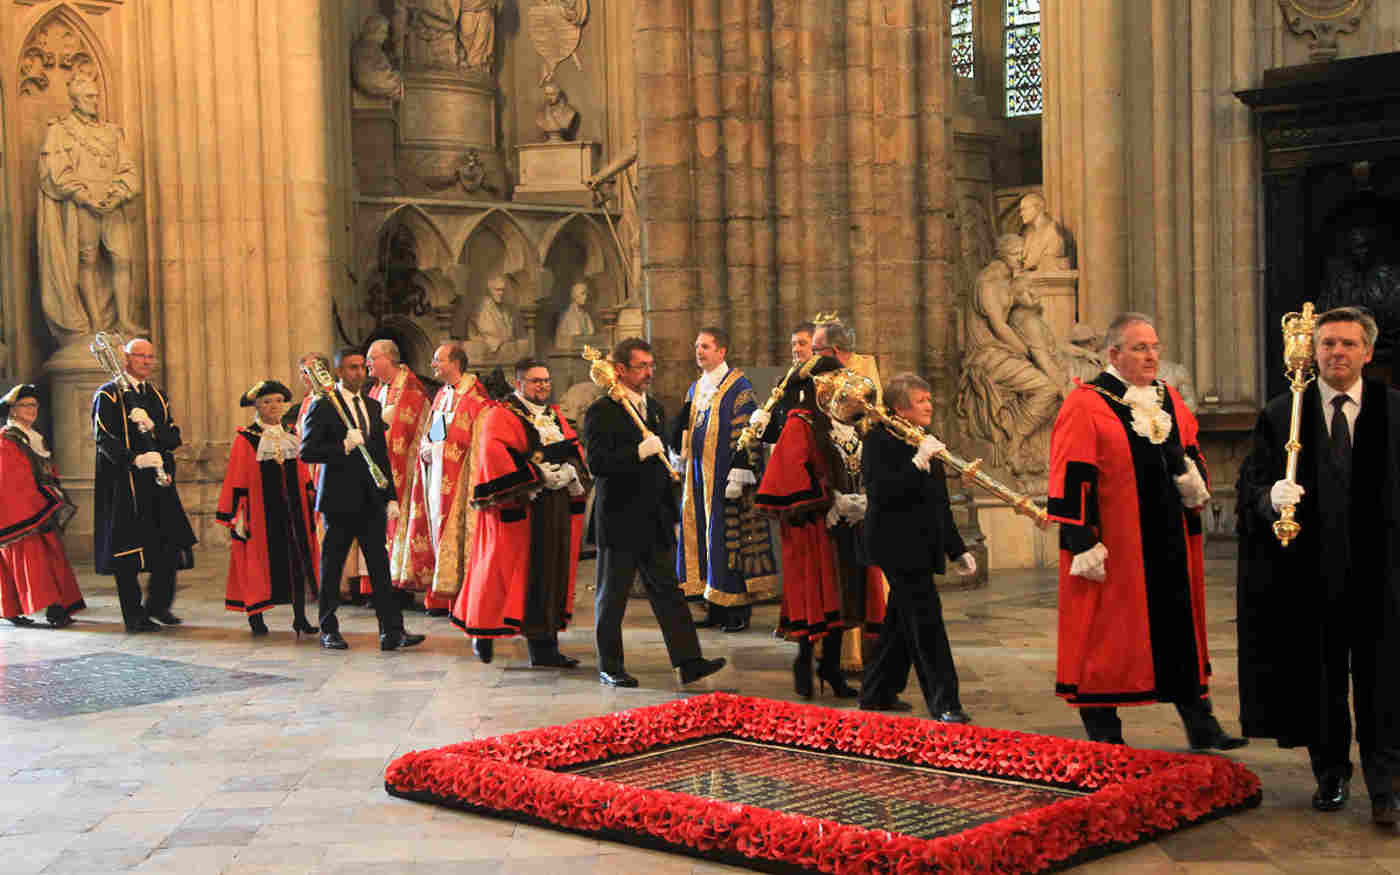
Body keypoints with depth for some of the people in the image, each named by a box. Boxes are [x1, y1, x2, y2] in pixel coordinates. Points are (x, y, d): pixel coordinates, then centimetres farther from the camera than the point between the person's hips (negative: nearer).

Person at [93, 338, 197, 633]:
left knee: (171, 546, 0)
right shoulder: (108, 395, 0)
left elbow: (174, 438, 9)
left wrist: (151, 426, -11)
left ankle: (158, 603, 16)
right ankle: (134, 615, 4)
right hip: (124, 483, -6)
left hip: (158, 481, 6)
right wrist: (135, 459, -27)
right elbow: (104, 439, -12)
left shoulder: (158, 396, 19)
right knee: (127, 551, -3)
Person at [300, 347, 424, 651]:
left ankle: (392, 631, -2)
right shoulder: (323, 406, -4)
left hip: (371, 498, 5)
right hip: (340, 498, -5)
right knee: (332, 566, 5)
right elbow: (307, 452, -11)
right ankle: (329, 630, 16)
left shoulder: (373, 406, 14)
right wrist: (344, 447, -22)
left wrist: (391, 497, 13)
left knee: (380, 564, 0)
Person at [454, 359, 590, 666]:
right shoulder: (501, 415, -5)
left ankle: (544, 646, 7)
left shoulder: (555, 415, 18)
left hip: (555, 508, 6)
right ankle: (484, 631, 16)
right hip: (518, 508, -6)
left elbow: (575, 451, 14)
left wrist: (569, 472, -8)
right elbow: (492, 451, -20)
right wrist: (534, 475, -23)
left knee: (551, 575, 4)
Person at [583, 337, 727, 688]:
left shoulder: (654, 408, 14)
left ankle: (689, 662, 4)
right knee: (612, 597, 5)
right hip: (619, 521, -7)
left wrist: (670, 510, 19)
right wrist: (639, 452, -26)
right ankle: (610, 668, 14)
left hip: (655, 521, 7)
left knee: (669, 592, 5)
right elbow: (597, 463, -21)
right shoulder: (601, 412, -10)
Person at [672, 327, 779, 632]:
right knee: (702, 535, 7)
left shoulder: (738, 386, -7)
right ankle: (715, 607, 15)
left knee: (727, 537, -6)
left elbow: (746, 432, -14)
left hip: (724, 476, -7)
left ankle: (738, 609, 1)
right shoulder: (695, 388, 16)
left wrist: (738, 473, -20)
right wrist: (679, 458, 10)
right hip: (699, 477, 8)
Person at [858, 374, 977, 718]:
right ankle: (943, 703, -7)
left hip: (922, 547, 9)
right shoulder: (879, 440, -9)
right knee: (925, 624, -10)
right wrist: (919, 461, -26)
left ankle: (877, 693, 25)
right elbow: (882, 493, -23)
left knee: (902, 622, 14)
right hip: (898, 546, -9)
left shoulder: (924, 442, 17)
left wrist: (957, 550, 21)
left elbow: (938, 503, 23)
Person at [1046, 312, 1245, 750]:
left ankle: (1199, 721, 20)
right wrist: (1084, 543, -17)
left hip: (1171, 546, 6)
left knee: (1181, 630, 11)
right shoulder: (1085, 406, -7)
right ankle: (1103, 730, 10)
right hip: (1114, 546, -6)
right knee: (1108, 634, 0)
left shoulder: (1170, 401, 13)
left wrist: (1193, 475, -4)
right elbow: (1071, 480, -12)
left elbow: (1193, 455, 20)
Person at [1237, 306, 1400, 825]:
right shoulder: (1282, 415, 4)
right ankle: (1331, 776, 25)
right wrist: (1270, 498, -22)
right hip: (1313, 567, 1)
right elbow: (1252, 486, 0)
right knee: (1321, 678, 10)